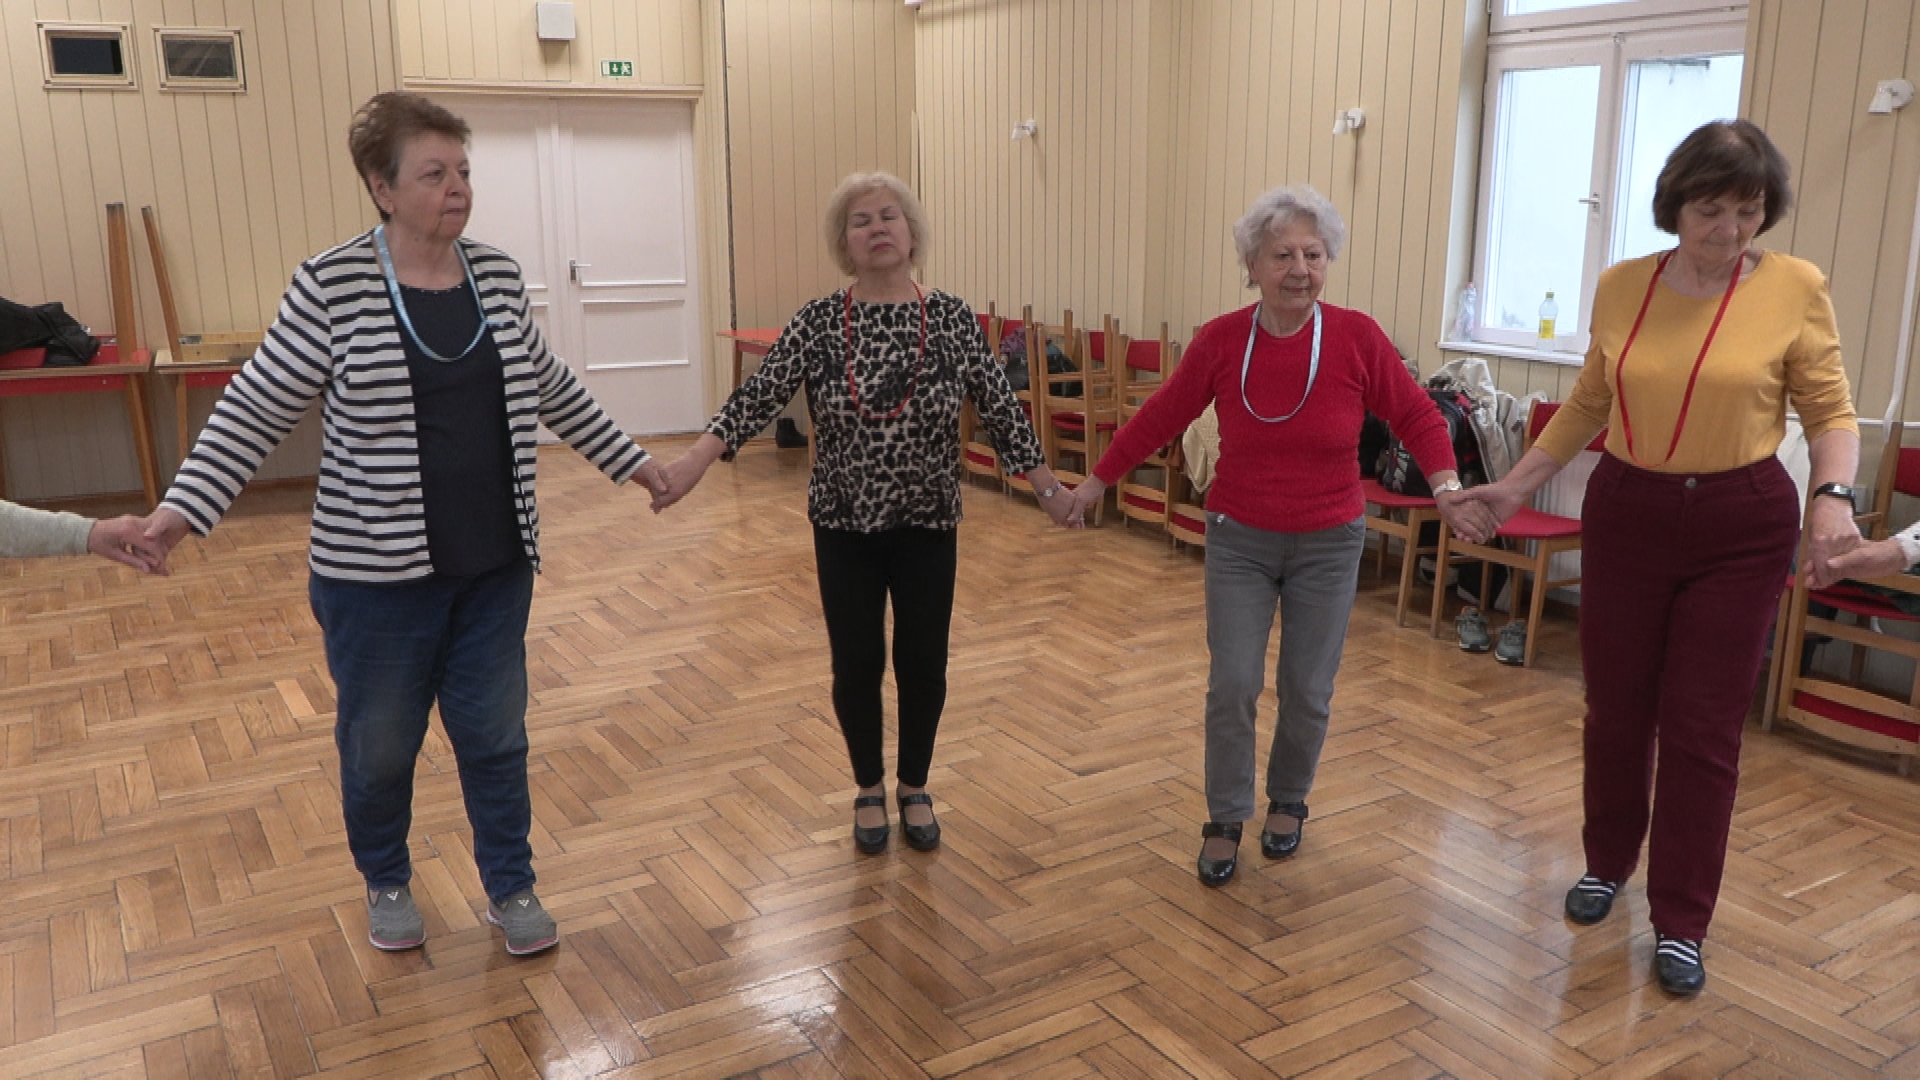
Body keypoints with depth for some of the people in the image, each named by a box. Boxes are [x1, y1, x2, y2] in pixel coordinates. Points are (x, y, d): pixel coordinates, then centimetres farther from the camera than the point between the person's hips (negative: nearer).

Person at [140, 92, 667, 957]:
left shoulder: (497, 277, 2)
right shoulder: (332, 285, -11)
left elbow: (550, 390, 14)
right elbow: (257, 409, -6)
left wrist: (629, 461, 18)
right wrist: (183, 507, -15)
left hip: (496, 564, 3)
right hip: (377, 570, -3)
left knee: (494, 734, 12)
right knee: (378, 744, 14)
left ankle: (510, 887, 31)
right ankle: (386, 884, 40)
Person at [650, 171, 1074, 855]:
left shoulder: (952, 318, -3)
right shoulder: (818, 321, -4)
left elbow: (999, 410, -1)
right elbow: (759, 396, -12)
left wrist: (1049, 488, -1)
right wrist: (694, 462, -23)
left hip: (927, 522, 0)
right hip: (845, 524, 0)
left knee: (923, 662, 7)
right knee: (856, 664, 6)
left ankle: (914, 788, 30)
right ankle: (869, 789, 29)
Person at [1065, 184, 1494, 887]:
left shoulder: (1357, 338, -12)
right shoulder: (1221, 340, -10)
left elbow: (1416, 417, -1)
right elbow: (1162, 416, 1)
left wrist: (1447, 489, -15)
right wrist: (1099, 481, 6)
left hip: (1328, 545, 0)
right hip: (1238, 540, 0)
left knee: (1308, 691, 9)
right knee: (1232, 684, -2)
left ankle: (1288, 802, 35)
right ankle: (1224, 821, 18)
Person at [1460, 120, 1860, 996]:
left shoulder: (1795, 288, -7)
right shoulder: (1621, 286, 1)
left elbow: (1831, 409, -2)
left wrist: (1834, 495, -20)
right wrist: (1514, 486, 8)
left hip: (1742, 527, -2)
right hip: (1626, 514, 3)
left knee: (1703, 728, 2)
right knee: (1615, 710, 12)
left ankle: (1681, 925, 17)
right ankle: (1607, 864, 36)